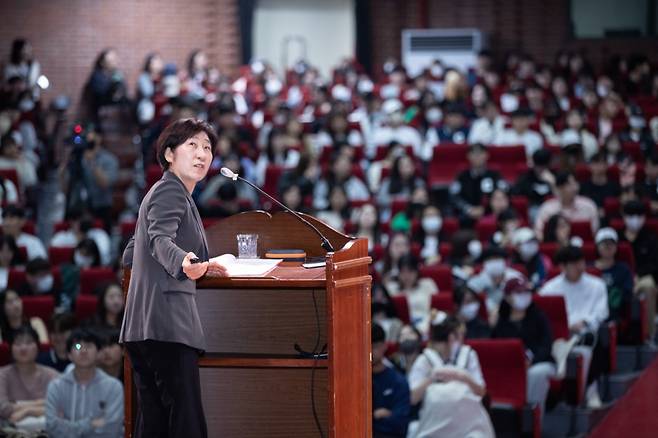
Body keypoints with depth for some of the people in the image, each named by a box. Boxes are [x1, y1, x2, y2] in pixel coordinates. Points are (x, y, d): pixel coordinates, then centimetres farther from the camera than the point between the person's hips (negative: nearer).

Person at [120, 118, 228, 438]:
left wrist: (197, 267, 38)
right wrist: (184, 264, -44)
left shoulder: (160, 191, 26)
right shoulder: (171, 190, -4)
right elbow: (160, 239, -22)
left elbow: (130, 255, 31)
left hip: (143, 327, 10)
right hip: (169, 320, -10)